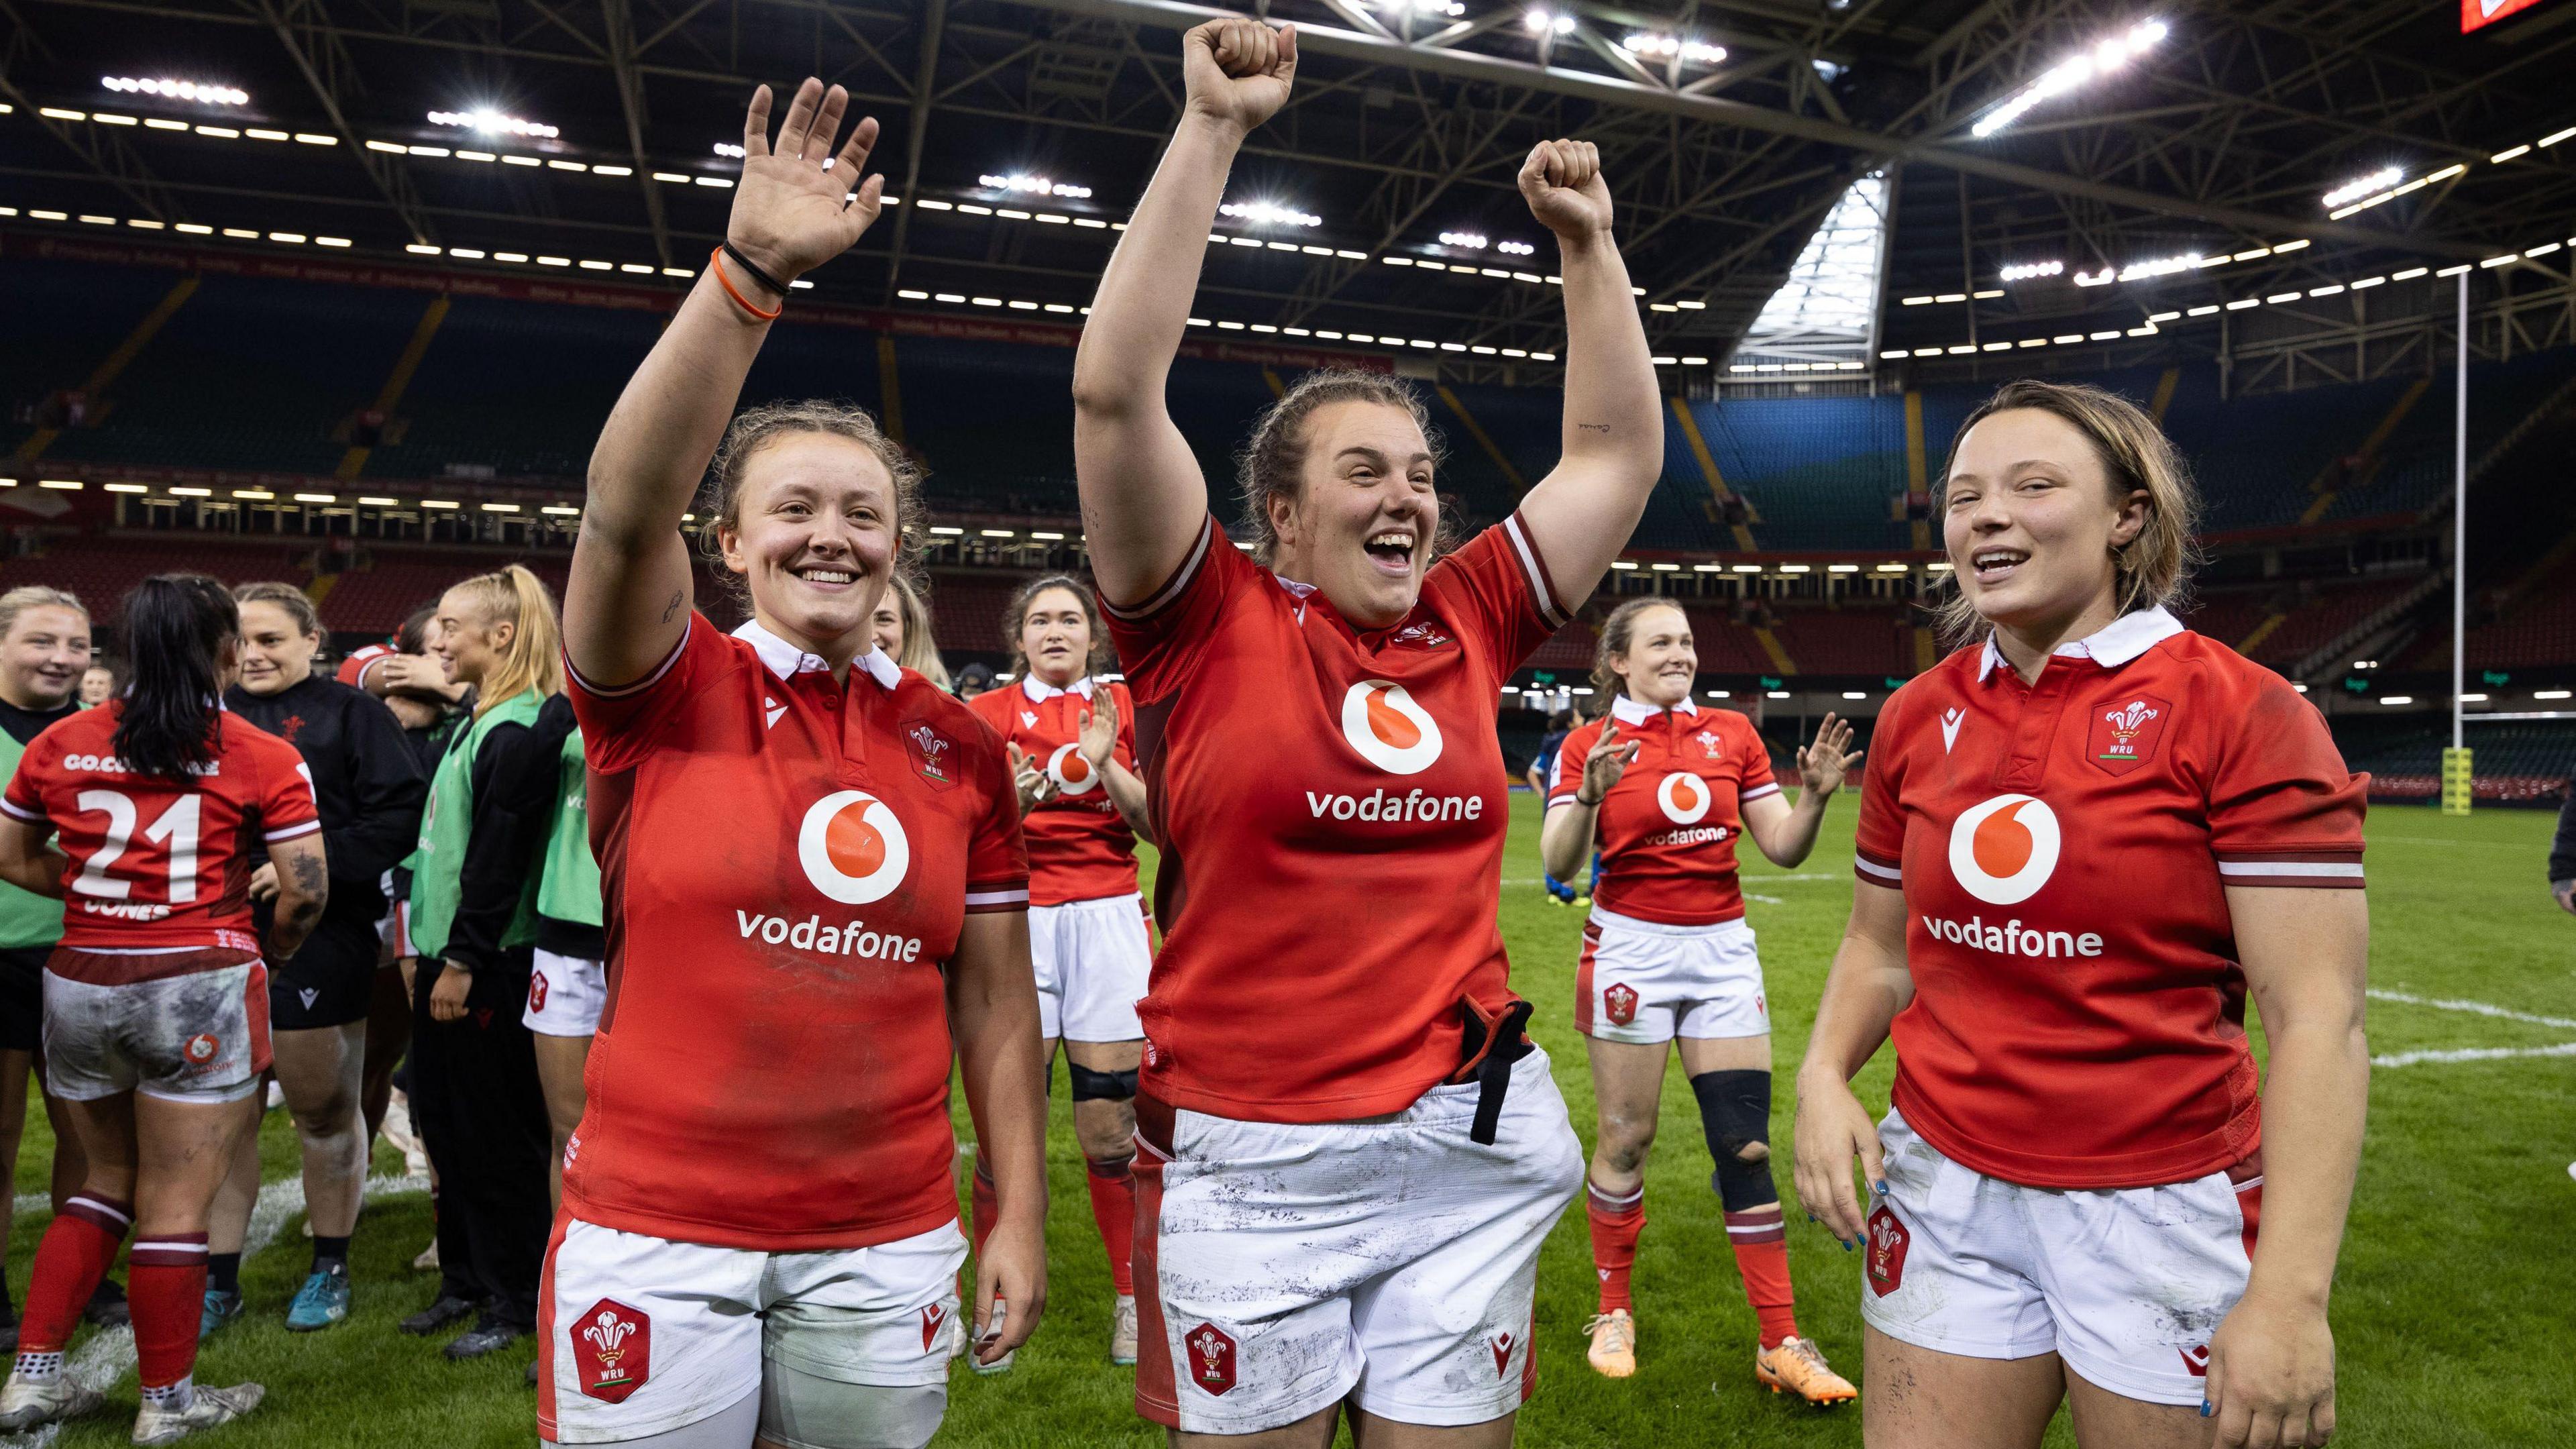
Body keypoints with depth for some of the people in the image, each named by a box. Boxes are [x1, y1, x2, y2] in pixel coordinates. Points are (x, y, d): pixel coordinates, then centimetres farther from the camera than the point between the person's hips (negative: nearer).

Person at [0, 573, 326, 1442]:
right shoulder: (263, 758, -7)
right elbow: (306, 891, -9)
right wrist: (269, 953, 9)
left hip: (78, 982, 5)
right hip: (196, 987, -5)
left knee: (110, 1179, 24)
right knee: (175, 1205, 5)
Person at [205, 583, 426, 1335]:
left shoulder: (350, 715, -2)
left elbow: (401, 813, -12)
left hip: (319, 947, -4)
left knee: (325, 1110, 8)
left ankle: (329, 1269, 23)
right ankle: (218, 1279, 21)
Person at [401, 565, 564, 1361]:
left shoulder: (516, 734, -17)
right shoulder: (477, 723, 14)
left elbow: (498, 857, -20)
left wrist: (465, 958, -19)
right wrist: (433, 950, 16)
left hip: (492, 963, -10)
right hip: (449, 955, 10)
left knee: (497, 1135, 1)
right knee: (445, 1124, 17)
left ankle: (515, 1301, 14)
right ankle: (465, 1278, 31)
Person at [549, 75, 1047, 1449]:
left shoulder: (961, 746, 2)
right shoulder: (667, 695, -4)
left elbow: (995, 998, 4)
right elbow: (626, 505, -24)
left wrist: (1020, 1217, 2)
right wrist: (749, 269, -33)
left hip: (885, 1245, 2)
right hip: (655, 1235, -2)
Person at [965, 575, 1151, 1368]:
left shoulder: (1124, 706, 10)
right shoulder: (991, 714, 8)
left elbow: (1157, 820, 3)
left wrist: (1105, 764, -12)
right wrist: (1010, 800, -17)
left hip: (1107, 915, 1)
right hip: (1018, 915, 0)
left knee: (1112, 1117, -1)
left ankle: (1133, 1296, 15)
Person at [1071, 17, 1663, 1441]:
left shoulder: (1468, 629, 5)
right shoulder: (1210, 627, -6)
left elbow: (1620, 450, 13)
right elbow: (1113, 389, -15)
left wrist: (1588, 245, 10)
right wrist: (1211, 129, -13)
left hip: (1468, 1152, 4)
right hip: (1252, 1161, -3)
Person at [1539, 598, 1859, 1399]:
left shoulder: (1733, 733, 6)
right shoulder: (1590, 745, -3)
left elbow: (1783, 849, 6)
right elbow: (1559, 864, -11)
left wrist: (1815, 797, -12)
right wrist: (1589, 796, -28)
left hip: (1723, 950, 3)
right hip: (1632, 951, -3)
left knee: (1748, 1143, 3)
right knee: (1626, 1137, 4)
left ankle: (1782, 1344, 12)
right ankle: (1614, 1311, 24)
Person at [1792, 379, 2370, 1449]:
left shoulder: (2243, 714, -11)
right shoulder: (1916, 718, 3)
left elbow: (2319, 1022, -14)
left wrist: (2291, 1293, -19)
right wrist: (1824, 1074, -5)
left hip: (2163, 1202, -3)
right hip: (1945, 1185, 4)